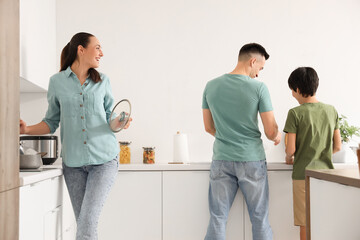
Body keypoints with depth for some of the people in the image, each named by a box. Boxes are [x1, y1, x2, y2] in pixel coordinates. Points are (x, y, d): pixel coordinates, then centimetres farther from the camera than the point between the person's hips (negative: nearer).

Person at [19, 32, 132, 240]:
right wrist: (27, 129, -6)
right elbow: (51, 122, 10)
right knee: (83, 223, 3)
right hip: (74, 162, 1)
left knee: (88, 221, -13)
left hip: (104, 159, 0)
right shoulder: (57, 82, 5)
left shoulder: (103, 82, 8)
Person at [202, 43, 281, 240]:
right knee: (260, 220, 10)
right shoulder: (258, 88, -9)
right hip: (251, 160, -3)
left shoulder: (211, 86, 2)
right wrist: (276, 137, 16)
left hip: (221, 159, 3)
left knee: (217, 219, 8)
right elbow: (270, 131, -7)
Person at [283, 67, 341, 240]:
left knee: (306, 225, 3)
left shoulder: (295, 113, -9)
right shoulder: (331, 111, 5)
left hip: (303, 175, -4)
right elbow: (337, 146, 10)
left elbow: (290, 149, -11)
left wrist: (288, 158, 10)